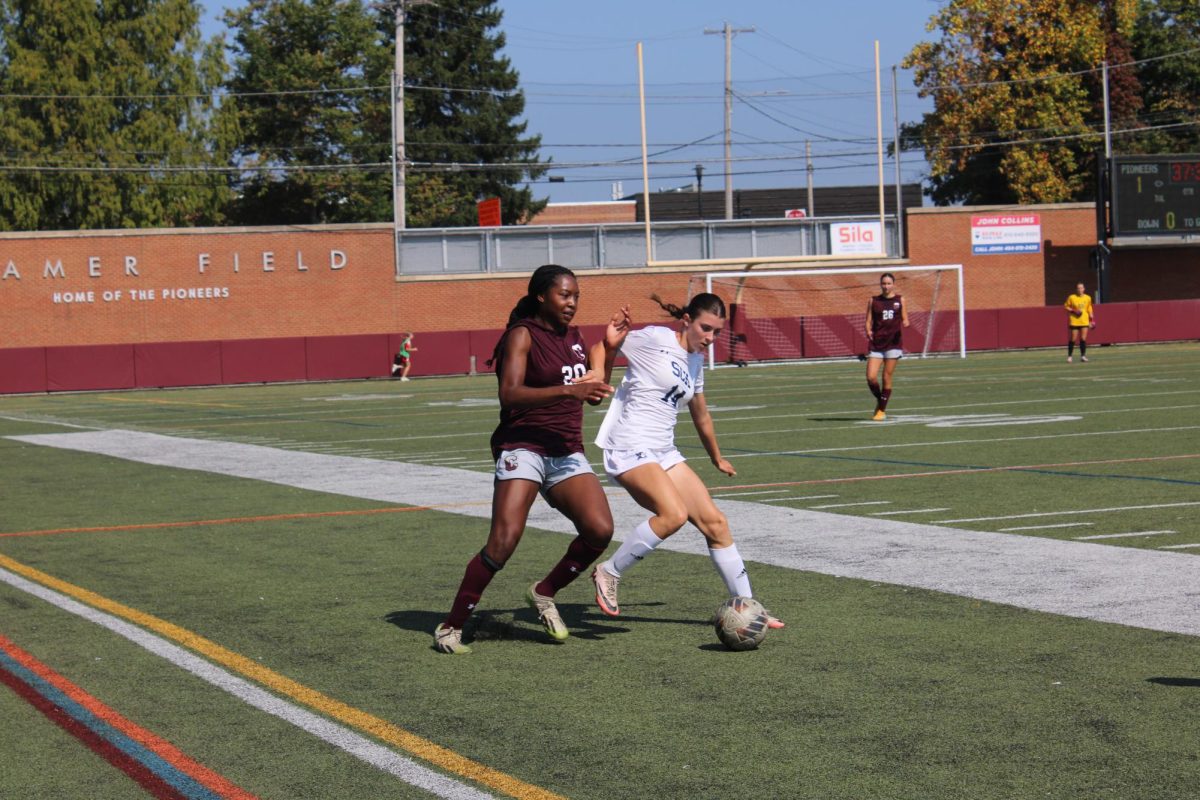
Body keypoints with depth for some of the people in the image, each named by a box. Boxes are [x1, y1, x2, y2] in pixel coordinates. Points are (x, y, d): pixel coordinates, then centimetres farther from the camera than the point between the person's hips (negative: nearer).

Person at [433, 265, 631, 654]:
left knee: (600, 530, -14)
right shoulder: (523, 334, -6)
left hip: (567, 453, 7)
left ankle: (544, 593, 10)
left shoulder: (573, 336, 16)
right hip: (523, 448, -6)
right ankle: (450, 627, -8)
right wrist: (567, 391, -30)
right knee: (503, 542, -20)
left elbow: (592, 389, 28)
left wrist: (609, 345, 15)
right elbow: (510, 394, -20)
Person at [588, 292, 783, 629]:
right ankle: (608, 573, -11)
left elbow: (701, 416, 31)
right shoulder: (654, 339, -8)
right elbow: (602, 350, -2)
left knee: (715, 522, 1)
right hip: (630, 448, -8)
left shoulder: (695, 362, 16)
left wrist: (717, 458, 42)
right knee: (674, 514, -28)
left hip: (664, 453, 8)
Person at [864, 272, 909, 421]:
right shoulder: (873, 301, 9)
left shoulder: (900, 300, 8)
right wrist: (868, 331, -15)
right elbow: (868, 321, 6)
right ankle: (879, 400, 18)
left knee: (887, 378, -1)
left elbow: (905, 320, 10)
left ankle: (882, 410, 11)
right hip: (876, 343, 1)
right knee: (871, 377, -11)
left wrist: (905, 323, -14)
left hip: (893, 343, -1)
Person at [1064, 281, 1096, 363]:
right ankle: (1069, 356, 9)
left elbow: (1090, 309, 15)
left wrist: (1092, 319, 10)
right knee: (1073, 339, -2)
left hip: (1084, 321, 2)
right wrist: (1073, 311, -13)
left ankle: (1083, 356, 4)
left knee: (1083, 339, -3)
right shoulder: (1071, 297, -4)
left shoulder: (1088, 298, 5)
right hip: (1074, 321, -2)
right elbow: (1066, 306, 3)